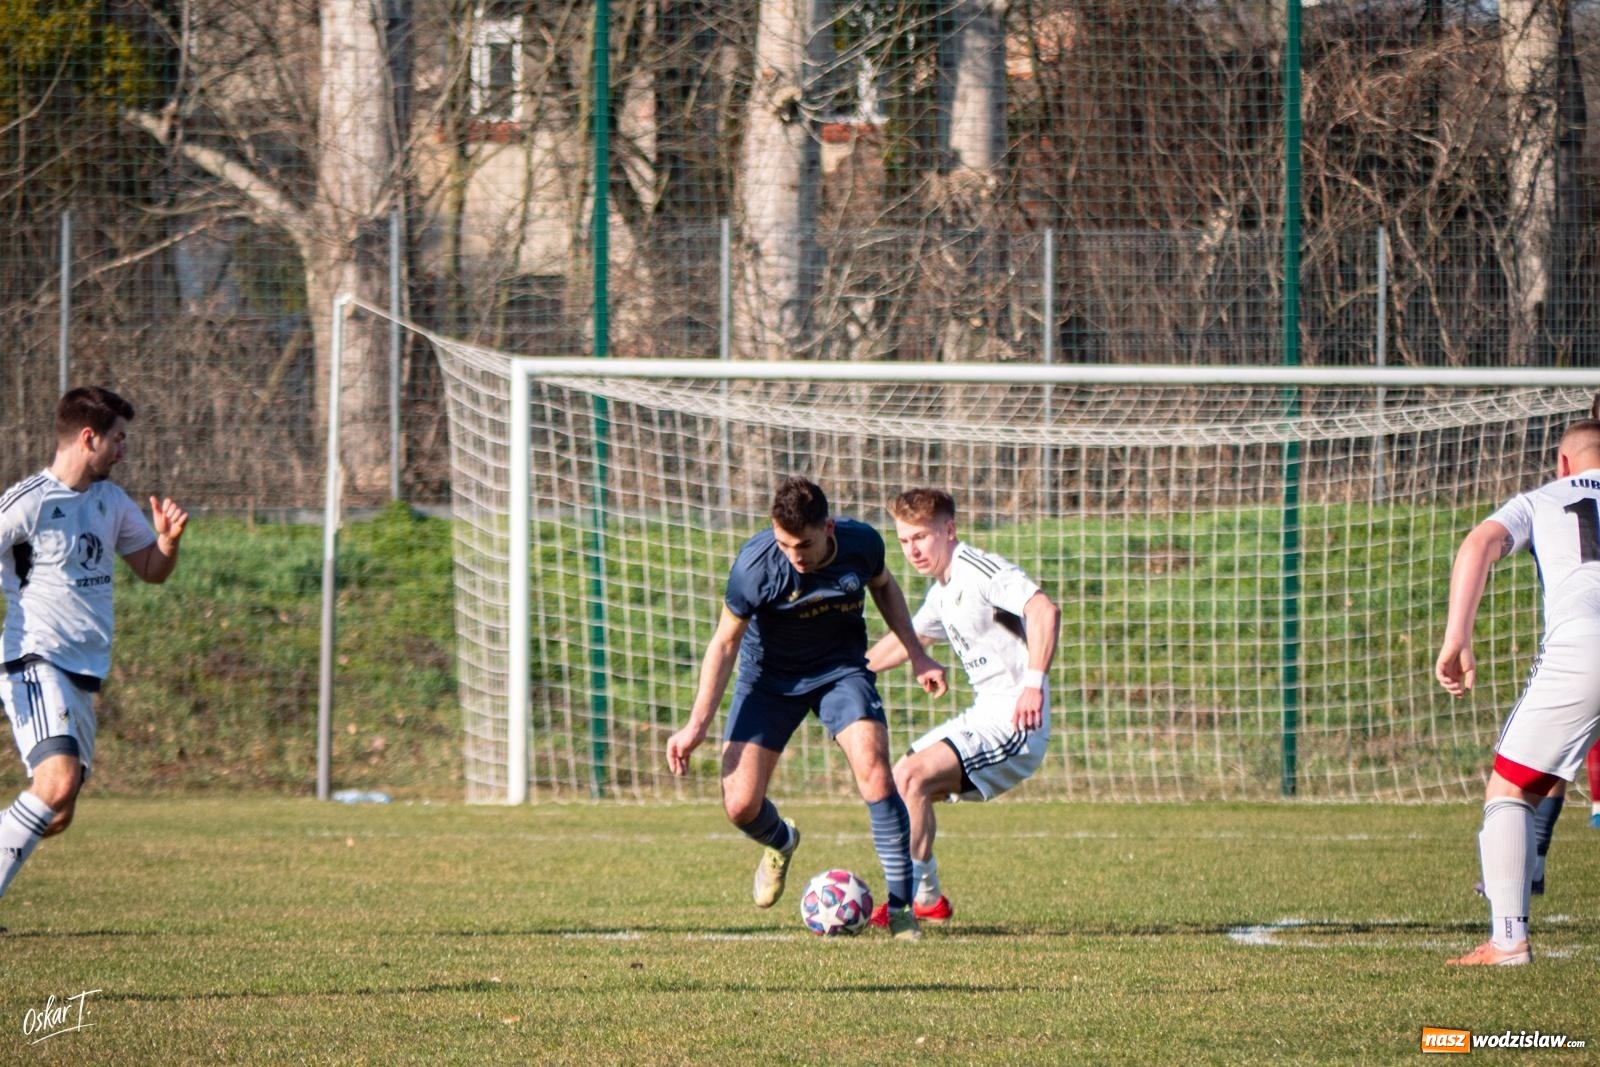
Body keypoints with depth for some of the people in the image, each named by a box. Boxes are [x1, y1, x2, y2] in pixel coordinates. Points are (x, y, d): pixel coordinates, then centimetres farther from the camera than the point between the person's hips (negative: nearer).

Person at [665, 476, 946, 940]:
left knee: (875, 771, -23)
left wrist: (917, 656, 5)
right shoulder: (755, 565, -27)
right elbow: (725, 643, -13)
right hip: (769, 676, -1)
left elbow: (884, 587, 7)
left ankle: (901, 907, -13)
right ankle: (780, 842, 30)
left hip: (840, 670, 1)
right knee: (741, 807, -10)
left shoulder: (861, 543, -19)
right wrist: (696, 726, -16)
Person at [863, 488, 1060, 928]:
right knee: (894, 785, 13)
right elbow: (907, 638, 35)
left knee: (912, 777, -22)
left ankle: (921, 893, -11)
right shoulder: (943, 592, 15)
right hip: (982, 718, 10)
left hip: (1014, 724, -10)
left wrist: (1034, 682, -41)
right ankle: (927, 901, 18)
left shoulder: (980, 570, -15)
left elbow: (1043, 610, -31)